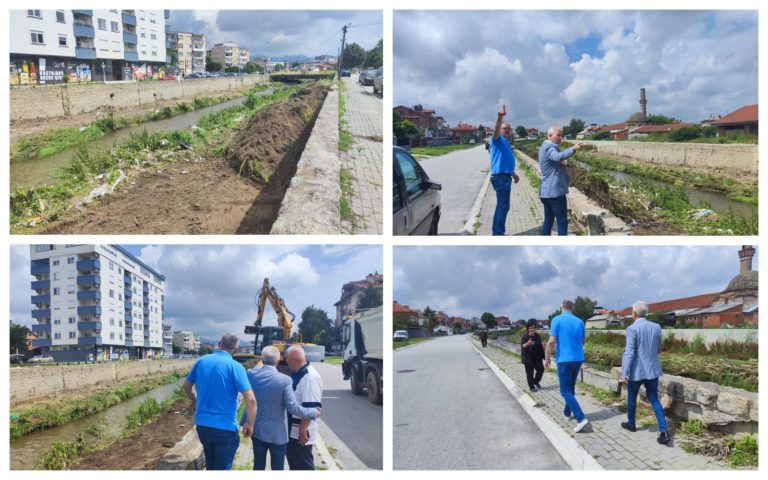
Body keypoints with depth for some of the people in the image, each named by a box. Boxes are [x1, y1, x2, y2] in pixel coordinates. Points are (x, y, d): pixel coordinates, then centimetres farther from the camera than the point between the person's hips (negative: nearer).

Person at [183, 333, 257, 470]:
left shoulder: (201, 361, 1)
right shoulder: (235, 366, -14)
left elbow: (187, 385, 17)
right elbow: (250, 399, -21)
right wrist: (249, 424, -7)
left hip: (202, 424, 5)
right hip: (225, 427, -5)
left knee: (210, 465, 23)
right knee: (222, 468, 7)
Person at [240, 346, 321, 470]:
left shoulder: (251, 374, -7)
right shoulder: (284, 380, -19)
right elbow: (292, 407, -18)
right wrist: (313, 413, -6)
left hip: (256, 429, 4)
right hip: (277, 433, -4)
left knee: (258, 466, 16)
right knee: (277, 468, 8)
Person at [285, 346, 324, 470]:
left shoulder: (310, 377, -24)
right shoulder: (297, 374, 8)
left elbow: (311, 408, -27)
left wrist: (303, 430, -25)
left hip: (300, 431, -9)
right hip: (291, 429, 9)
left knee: (303, 465, 2)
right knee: (293, 462, 19)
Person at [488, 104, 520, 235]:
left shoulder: (506, 143, 20)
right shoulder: (498, 140, -8)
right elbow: (495, 131, -32)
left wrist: (513, 174, 36)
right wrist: (500, 117, -49)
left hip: (505, 177, 10)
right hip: (500, 177, -10)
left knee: (501, 206, 14)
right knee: (503, 206, -11)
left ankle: (496, 233, 21)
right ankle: (499, 234, -8)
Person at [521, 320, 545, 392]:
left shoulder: (537, 336, 7)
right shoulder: (525, 337, -11)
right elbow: (522, 346, -19)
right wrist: (527, 344, -38)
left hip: (537, 358, 6)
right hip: (529, 358, -6)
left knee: (541, 370, 7)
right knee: (530, 373, -1)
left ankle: (536, 382, 32)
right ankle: (531, 387, 11)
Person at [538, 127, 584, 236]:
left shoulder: (546, 147, 18)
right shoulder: (549, 148, -15)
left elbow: (558, 161, 16)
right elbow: (558, 157, -38)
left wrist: (564, 162, -7)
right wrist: (573, 149, -53)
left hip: (547, 191, 10)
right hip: (555, 191, -10)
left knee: (548, 220, 13)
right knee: (562, 222, -7)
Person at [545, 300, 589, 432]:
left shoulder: (557, 320, -9)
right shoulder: (579, 322, 6)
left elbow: (551, 342, -15)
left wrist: (547, 358, -2)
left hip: (564, 359, -6)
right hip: (578, 359, 6)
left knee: (565, 390, -4)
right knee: (571, 387, 23)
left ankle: (581, 418, -17)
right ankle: (567, 412, 34)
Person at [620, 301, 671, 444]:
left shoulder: (632, 329, -14)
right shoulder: (656, 327, 4)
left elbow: (629, 352, -18)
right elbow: (658, 350, 15)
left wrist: (624, 373, -17)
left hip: (637, 370, -4)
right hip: (652, 370, 5)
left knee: (632, 397, 18)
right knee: (654, 400, 6)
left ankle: (631, 423, 36)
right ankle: (664, 432, -6)